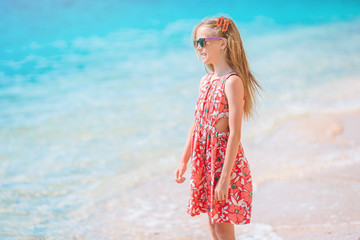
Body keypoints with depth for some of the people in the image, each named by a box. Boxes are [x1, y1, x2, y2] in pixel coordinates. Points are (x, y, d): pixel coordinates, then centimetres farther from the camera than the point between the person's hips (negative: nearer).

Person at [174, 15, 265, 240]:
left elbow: (235, 133, -21)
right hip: (204, 160, 8)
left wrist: (225, 177, -23)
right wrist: (184, 161, 19)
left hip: (225, 159, -8)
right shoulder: (205, 81, 9)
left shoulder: (232, 81, -17)